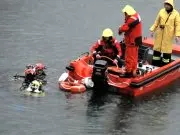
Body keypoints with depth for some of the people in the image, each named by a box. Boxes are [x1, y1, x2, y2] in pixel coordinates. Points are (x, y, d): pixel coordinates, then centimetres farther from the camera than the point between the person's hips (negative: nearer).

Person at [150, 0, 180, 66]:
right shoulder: (161, 11, 2)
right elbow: (157, 22, 8)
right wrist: (152, 30, 6)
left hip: (169, 34, -4)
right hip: (159, 33, 4)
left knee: (167, 47, 1)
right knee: (157, 46, 12)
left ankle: (166, 62, 12)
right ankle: (155, 61, 25)